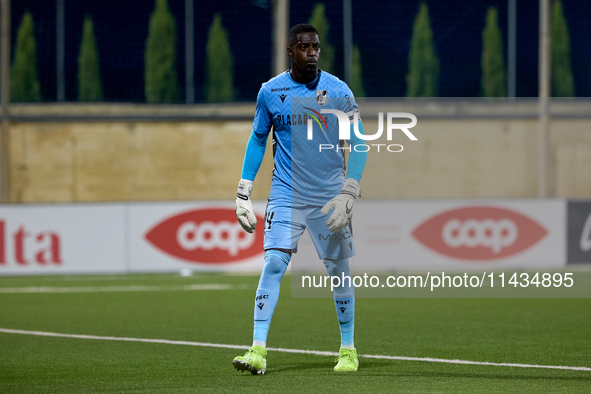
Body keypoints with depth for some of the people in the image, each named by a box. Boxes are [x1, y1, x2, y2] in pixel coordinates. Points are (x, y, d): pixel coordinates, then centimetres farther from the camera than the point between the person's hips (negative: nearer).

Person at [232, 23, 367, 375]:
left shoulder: (339, 91, -2)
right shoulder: (271, 91, 1)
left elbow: (358, 145, -2)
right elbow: (258, 140, 12)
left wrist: (348, 194, -13)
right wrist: (244, 193, 7)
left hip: (328, 197, 0)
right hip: (286, 193, 0)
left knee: (339, 270, 5)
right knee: (274, 263, -15)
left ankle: (348, 349, 20)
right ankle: (259, 350, -18)